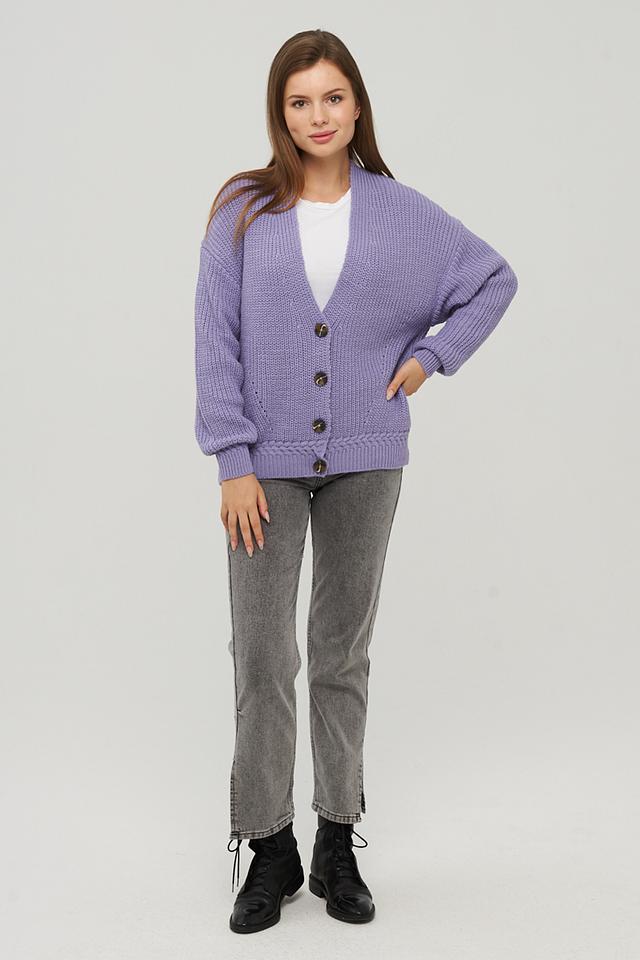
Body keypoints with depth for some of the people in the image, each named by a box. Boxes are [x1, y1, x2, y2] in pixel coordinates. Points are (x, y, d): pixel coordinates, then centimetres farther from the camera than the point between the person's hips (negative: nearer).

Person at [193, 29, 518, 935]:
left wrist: (431, 354, 4)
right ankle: (270, 850, 16)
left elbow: (494, 278, 16)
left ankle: (338, 842, 23)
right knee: (262, 655, 0)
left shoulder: (401, 212, 3)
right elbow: (217, 341, -3)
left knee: (344, 652, 10)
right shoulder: (243, 211, -1)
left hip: (365, 459, 1)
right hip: (268, 461, -1)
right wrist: (232, 461, -9)